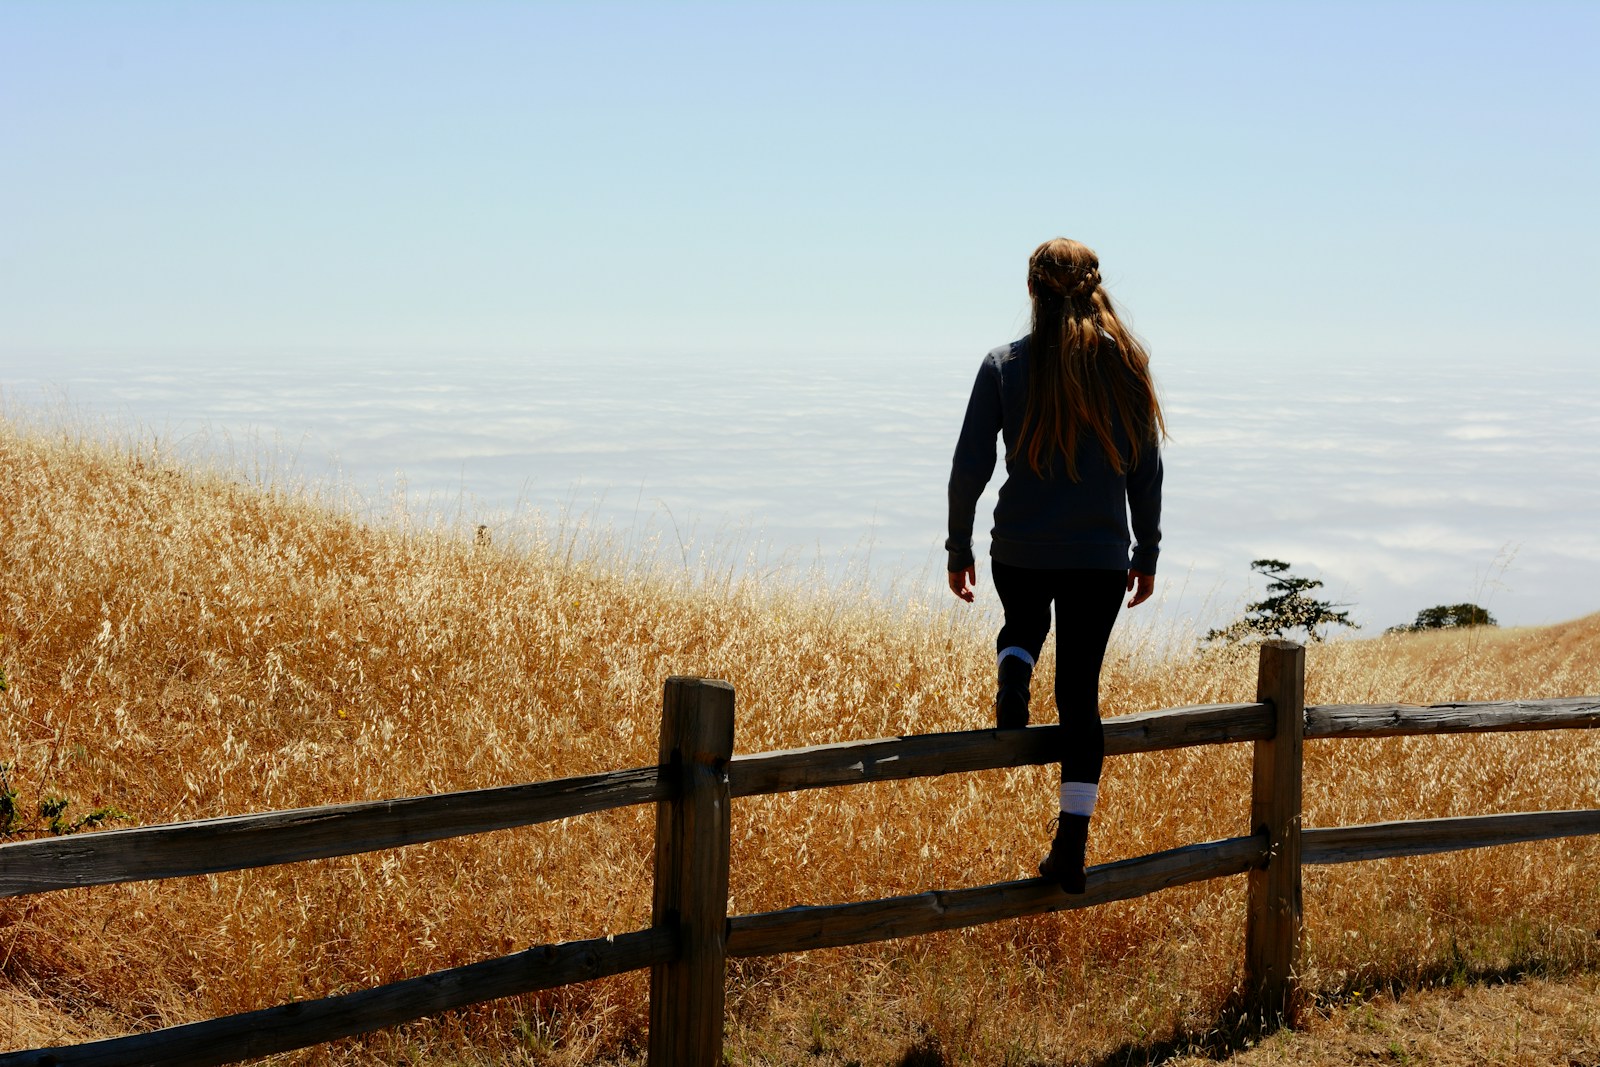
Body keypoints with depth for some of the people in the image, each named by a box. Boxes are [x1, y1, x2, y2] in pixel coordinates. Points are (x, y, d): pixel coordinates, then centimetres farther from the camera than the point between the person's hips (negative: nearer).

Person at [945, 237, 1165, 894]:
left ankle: (1012, 680, -2)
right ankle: (1071, 845, 3)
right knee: (1080, 689, 7)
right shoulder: (1125, 365, -2)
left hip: (1020, 550, 0)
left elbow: (970, 465, -4)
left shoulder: (1005, 365, -5)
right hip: (1101, 556, 0)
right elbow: (1146, 470, 3)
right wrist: (1148, 553, 14)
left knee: (1022, 626, 32)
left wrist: (959, 549, 7)